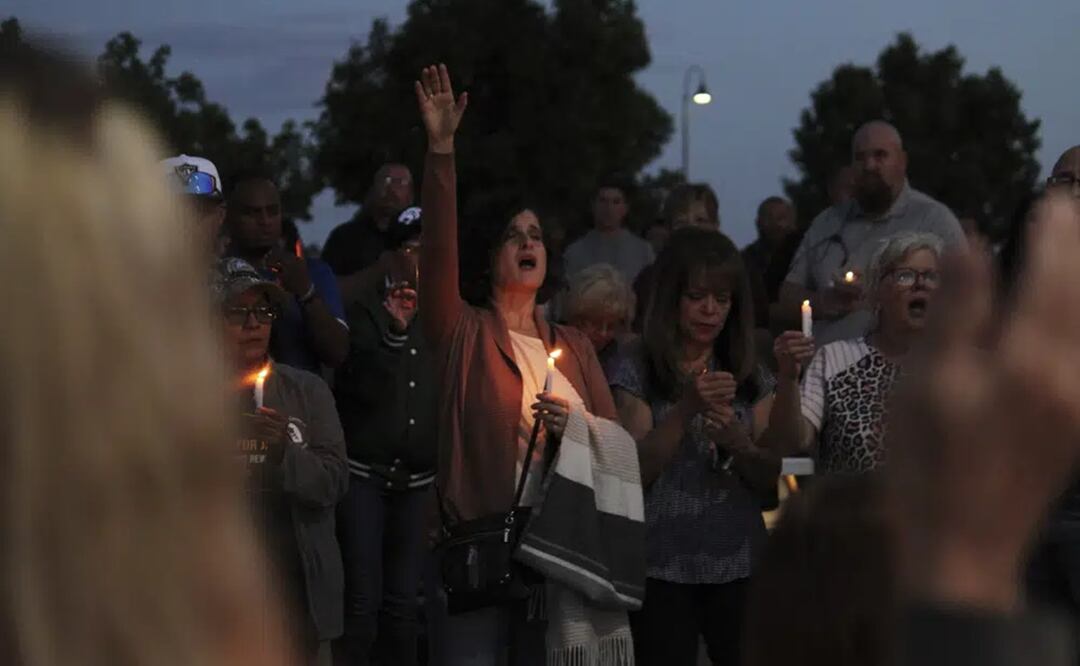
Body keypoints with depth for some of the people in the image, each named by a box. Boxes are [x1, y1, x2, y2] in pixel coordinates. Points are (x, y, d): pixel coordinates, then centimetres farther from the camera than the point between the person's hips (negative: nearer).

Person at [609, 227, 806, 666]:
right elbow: (633, 474, -10)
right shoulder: (636, 371, -3)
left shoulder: (750, 376, 9)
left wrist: (738, 443, -15)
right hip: (664, 568, -3)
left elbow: (771, 480, 6)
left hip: (740, 565, 3)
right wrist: (686, 409, -21)